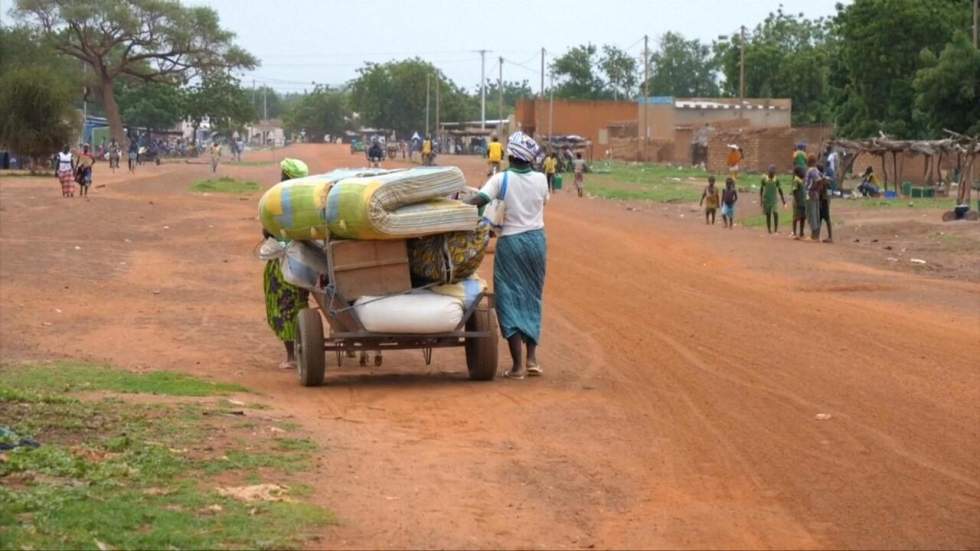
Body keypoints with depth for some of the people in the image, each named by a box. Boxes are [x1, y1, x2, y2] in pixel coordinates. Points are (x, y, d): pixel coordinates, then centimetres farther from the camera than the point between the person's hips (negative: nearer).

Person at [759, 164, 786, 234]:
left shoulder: (776, 179, 0)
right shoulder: (764, 179, -3)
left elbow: (779, 190, 7)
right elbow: (761, 189, 2)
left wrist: (783, 199, 8)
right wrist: (761, 199, -1)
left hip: (774, 199, 0)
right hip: (766, 199, 0)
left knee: (775, 213, -16)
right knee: (768, 214, 3)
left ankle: (776, 229, -12)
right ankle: (769, 229, 12)